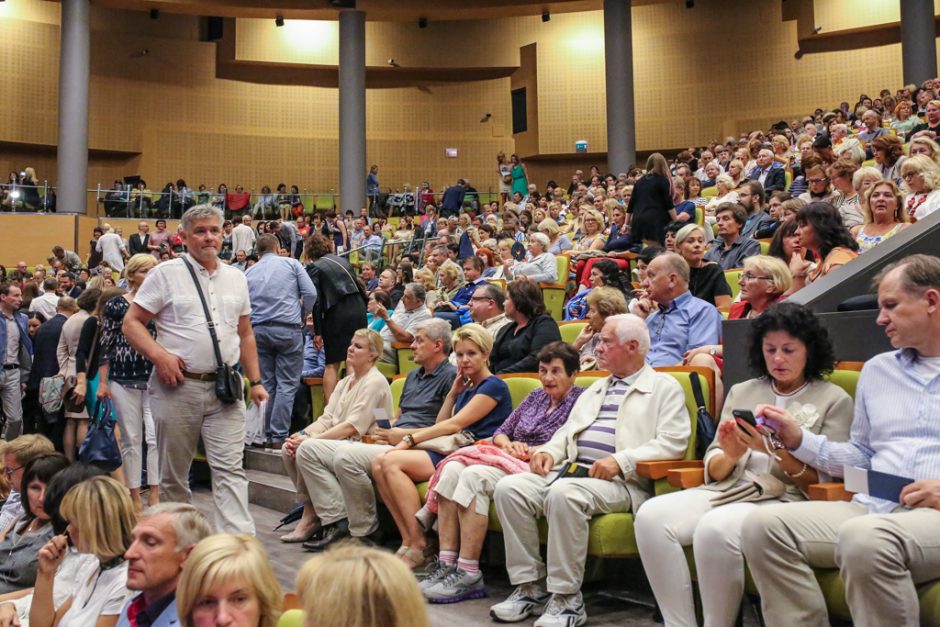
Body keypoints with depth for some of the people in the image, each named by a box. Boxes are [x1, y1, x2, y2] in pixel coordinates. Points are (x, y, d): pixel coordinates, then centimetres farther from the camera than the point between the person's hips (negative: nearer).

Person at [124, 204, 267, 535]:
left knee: (230, 469, -5)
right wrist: (159, 355, -16)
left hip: (225, 388, 2)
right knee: (173, 473, 10)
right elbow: (132, 322, 0)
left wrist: (255, 381, 12)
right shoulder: (166, 274, 0)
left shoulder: (236, 278, 13)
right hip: (178, 385, -2)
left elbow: (245, 335, 18)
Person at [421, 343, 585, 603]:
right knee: (452, 469, -20)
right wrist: (509, 444, 0)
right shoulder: (536, 397, 24)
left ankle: (469, 574, -27)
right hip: (510, 461, 7)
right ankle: (447, 564, -23)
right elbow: (500, 432, 23)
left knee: (474, 475, -30)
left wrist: (529, 450, -13)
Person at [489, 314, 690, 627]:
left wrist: (621, 460, -20)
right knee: (509, 488, -16)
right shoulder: (596, 388, 28)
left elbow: (672, 442, -7)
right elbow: (568, 430, 27)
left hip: (621, 481, -7)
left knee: (563, 494, -36)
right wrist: (548, 451, 3)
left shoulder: (664, 387, 6)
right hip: (571, 470, 7)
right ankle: (529, 586, -9)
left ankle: (566, 597, -22)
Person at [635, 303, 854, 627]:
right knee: (651, 516, -23)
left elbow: (822, 482, -2)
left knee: (714, 528, -35)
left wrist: (777, 451, -18)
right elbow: (713, 470, 14)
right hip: (728, 489, 5)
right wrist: (730, 456, -10)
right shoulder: (741, 392, 18)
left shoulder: (834, 400, 7)